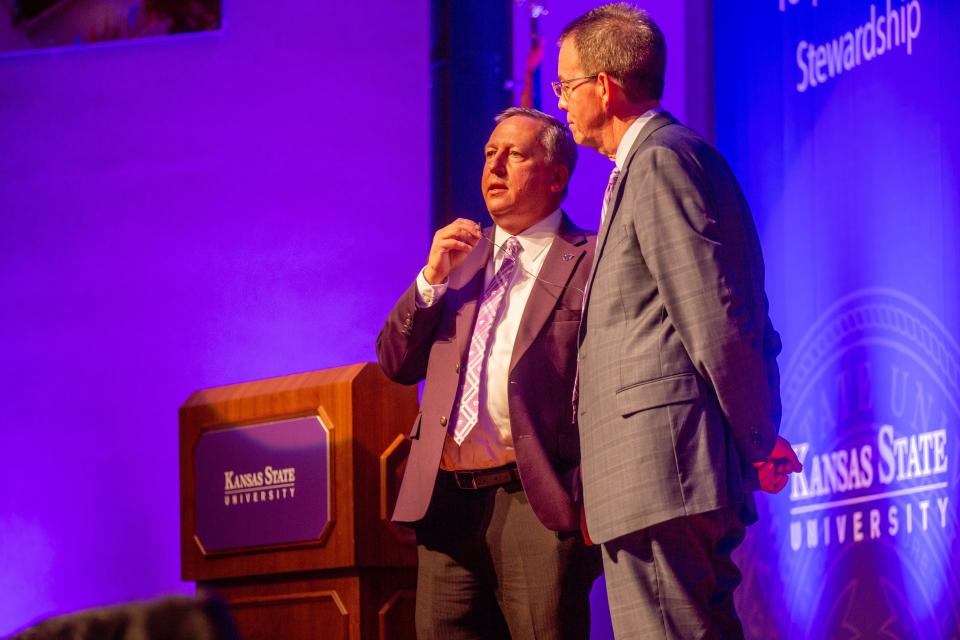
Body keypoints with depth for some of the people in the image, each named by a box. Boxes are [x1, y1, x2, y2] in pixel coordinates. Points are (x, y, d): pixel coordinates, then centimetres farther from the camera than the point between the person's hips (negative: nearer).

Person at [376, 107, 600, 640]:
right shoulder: (460, 256, 20)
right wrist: (432, 278, 2)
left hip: (538, 502, -6)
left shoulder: (589, 263, 0)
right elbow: (396, 365, 16)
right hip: (448, 502, 6)